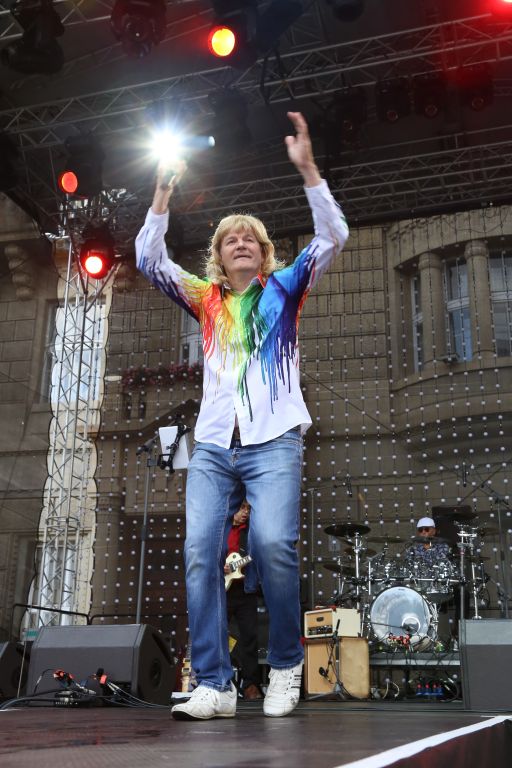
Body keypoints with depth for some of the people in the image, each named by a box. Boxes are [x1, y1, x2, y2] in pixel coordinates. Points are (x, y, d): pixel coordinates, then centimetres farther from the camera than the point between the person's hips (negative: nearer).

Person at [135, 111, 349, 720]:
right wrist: (164, 191, 3)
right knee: (199, 552, -12)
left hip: (273, 442, -3)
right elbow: (149, 262, 10)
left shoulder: (283, 288, 16)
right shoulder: (205, 299, 21)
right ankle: (213, 685, -7)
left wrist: (307, 169, -5)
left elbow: (332, 237, 3)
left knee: (273, 544, -21)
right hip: (212, 446, 3)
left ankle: (285, 667, -2)